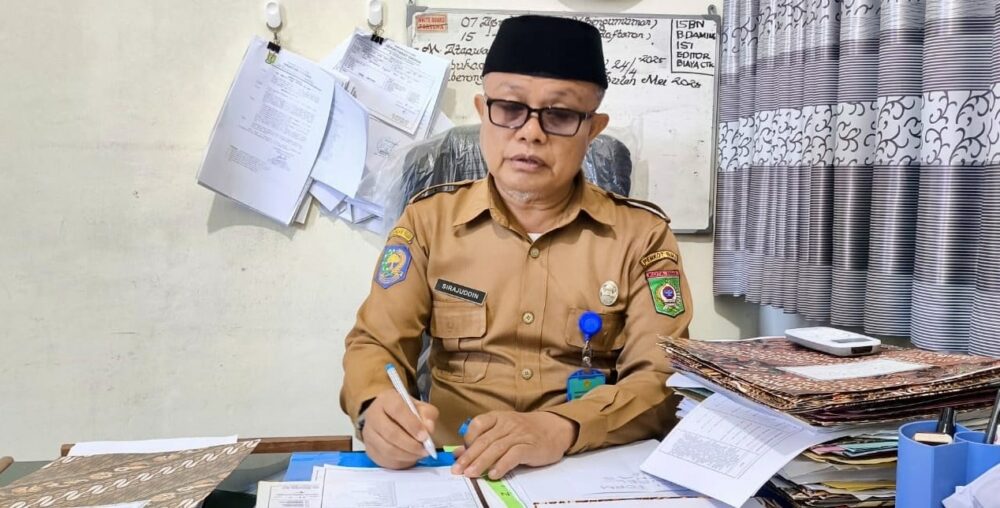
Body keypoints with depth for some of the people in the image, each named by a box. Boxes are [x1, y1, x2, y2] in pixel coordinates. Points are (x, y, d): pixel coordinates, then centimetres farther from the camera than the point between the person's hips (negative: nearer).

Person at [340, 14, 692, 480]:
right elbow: (376, 343, 3)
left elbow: (666, 379, -7)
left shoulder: (643, 235, 1)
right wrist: (375, 408, -21)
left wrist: (562, 428, -26)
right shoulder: (427, 220, 5)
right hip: (451, 471, 1)